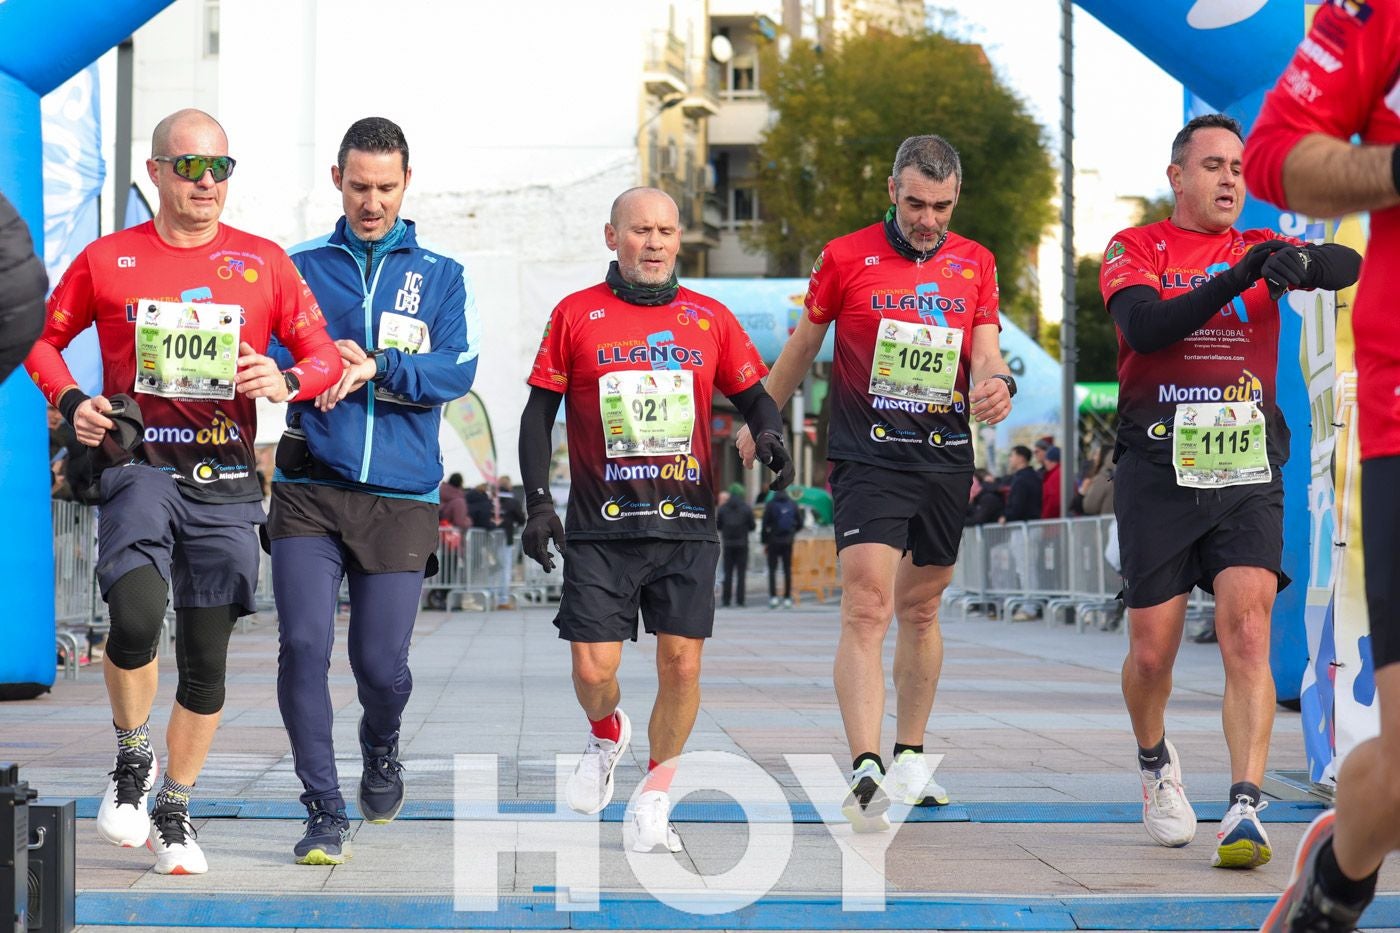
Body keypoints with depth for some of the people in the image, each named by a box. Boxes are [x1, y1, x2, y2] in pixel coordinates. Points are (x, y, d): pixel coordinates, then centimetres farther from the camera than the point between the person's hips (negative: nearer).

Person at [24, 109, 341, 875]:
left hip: (224, 482, 2)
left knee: (206, 659, 4)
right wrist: (70, 401, -3)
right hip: (139, 466, -2)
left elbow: (323, 355, 9)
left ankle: (173, 812, 22)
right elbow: (43, 337, 15)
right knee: (135, 617, -25)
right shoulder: (108, 260, 5)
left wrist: (287, 382, -13)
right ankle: (131, 762, 1)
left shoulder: (264, 263, 7)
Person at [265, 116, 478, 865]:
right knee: (304, 643, -14)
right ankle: (323, 813, -4)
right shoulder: (299, 267, 11)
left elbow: (457, 372, -2)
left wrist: (375, 367, -17)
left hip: (400, 496, 0)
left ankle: (381, 748, 35)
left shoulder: (440, 276, 11)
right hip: (310, 489, 0)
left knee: (381, 661, 0)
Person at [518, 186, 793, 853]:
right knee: (592, 668, -6)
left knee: (681, 666, -4)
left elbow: (752, 395, 14)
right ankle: (606, 736, 29)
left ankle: (654, 800, 12)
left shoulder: (710, 319, 8)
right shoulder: (576, 316, 4)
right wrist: (538, 502, -2)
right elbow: (539, 413, 6)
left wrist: (769, 433, -9)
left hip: (687, 522, 1)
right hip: (600, 526, -1)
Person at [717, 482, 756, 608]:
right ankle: (740, 600, -3)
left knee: (727, 573, 7)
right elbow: (752, 526, -3)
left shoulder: (723, 508, -1)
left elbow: (717, 525, 1)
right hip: (742, 544, -1)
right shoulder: (746, 508, -5)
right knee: (741, 572, 2)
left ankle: (726, 599, 2)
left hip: (728, 543, 1)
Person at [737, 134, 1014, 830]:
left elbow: (986, 355, 5)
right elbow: (803, 344, 11)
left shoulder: (975, 264, 9)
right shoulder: (846, 257, 0)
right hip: (867, 454, -4)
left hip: (946, 458, 4)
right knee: (867, 607, -17)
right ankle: (865, 773, -27)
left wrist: (996, 384, -19)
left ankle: (910, 757, 30)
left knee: (920, 609, 15)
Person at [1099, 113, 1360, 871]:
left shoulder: (1260, 249, 11)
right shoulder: (1135, 250, 4)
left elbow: (1347, 265, -7)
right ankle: (1155, 764, 33)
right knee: (1152, 650, 3)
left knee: (1247, 630, -16)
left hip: (1247, 474, 1)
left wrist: (1304, 262, -30)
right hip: (1156, 473, -1)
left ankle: (1243, 811, -20)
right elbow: (1144, 325, -15)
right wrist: (1236, 279, -25)